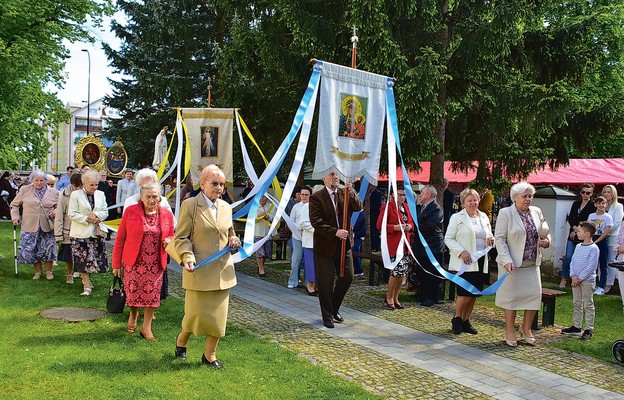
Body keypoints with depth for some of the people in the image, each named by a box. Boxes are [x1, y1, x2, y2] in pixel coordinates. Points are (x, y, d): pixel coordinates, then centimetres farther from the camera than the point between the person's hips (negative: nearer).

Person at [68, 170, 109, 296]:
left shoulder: (100, 194, 9)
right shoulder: (75, 195, -4)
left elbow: (105, 212, 8)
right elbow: (72, 214, -8)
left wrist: (96, 215, -12)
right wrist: (87, 219, -15)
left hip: (96, 232, 4)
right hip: (80, 233, -4)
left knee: (95, 259, 7)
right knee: (83, 261, -3)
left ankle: (86, 279, 29)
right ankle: (87, 286, 4)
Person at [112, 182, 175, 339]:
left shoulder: (167, 214, 2)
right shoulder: (130, 211, -5)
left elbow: (171, 236, 16)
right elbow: (120, 238, -2)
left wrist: (169, 241, -10)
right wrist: (116, 263, -2)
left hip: (155, 263, 1)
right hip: (134, 262, -1)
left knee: (152, 294, 3)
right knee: (133, 291, 8)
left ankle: (146, 327, 18)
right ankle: (133, 314, 40)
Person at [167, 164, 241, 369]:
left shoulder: (226, 207, 11)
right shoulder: (190, 205, -6)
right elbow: (181, 238, -7)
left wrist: (234, 241, 1)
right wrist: (187, 257, -23)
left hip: (222, 271, 5)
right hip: (199, 271, -5)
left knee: (218, 315, 8)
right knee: (196, 314, 4)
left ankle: (210, 355, 25)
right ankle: (182, 339, 36)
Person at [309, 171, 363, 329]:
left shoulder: (346, 194, 6)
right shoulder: (316, 197, -8)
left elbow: (358, 207, -8)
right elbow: (316, 221, -15)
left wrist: (350, 191, -19)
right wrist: (335, 232, -23)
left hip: (344, 244, 4)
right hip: (325, 245, -4)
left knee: (348, 276, 7)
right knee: (325, 283, 4)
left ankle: (334, 308, 29)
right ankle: (328, 316, 20)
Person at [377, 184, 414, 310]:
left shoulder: (406, 207, 15)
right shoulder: (387, 207, -8)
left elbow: (411, 221, 26)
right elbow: (380, 225, -12)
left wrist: (410, 226, 2)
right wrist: (396, 227, -20)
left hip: (405, 244, 7)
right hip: (393, 244, -7)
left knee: (402, 272, 9)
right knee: (397, 271, -10)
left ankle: (395, 298, 23)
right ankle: (389, 297, 9)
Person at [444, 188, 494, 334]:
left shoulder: (484, 217, 15)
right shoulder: (457, 217, -1)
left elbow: (489, 236, 25)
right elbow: (448, 239, -5)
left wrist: (491, 240, 0)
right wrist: (461, 252, -18)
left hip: (480, 261, 6)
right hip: (464, 262, -6)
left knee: (474, 293, 8)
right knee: (465, 292, -10)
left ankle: (466, 321, 21)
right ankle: (456, 319, 10)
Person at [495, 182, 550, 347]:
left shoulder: (536, 212, 9)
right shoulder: (505, 213, -7)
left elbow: (546, 232, 21)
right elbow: (500, 239, -10)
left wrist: (547, 241, -3)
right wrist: (507, 260, -20)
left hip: (532, 263, 5)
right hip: (512, 263, -5)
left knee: (535, 294, 4)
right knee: (512, 296, 3)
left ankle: (526, 328, 25)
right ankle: (510, 332, 17)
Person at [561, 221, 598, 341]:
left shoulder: (593, 248, -12)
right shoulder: (578, 246, 9)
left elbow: (592, 266, -16)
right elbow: (572, 262, 9)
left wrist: (580, 278, -16)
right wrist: (573, 276, -5)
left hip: (587, 281, -7)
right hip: (576, 280, 7)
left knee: (588, 305, 1)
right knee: (577, 304, 13)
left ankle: (589, 329, 7)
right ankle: (576, 326, 23)